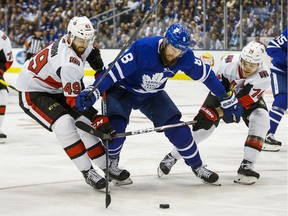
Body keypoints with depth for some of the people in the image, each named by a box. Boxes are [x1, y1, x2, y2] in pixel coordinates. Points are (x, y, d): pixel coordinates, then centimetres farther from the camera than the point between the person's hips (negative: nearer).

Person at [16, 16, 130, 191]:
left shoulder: (76, 41, -9)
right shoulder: (69, 63, -34)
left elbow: (90, 50, 18)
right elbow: (74, 100, -33)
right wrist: (98, 119, -34)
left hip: (54, 90, 9)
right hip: (32, 93, -9)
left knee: (84, 122, 3)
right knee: (64, 123, -28)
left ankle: (106, 166, 13)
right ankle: (87, 172, -21)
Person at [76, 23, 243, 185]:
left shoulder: (185, 57, -19)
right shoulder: (143, 48, -36)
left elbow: (206, 75, -5)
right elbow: (115, 71, -35)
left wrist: (228, 100, 1)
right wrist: (91, 92, -43)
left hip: (152, 95, 4)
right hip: (122, 91, -4)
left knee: (176, 127, -8)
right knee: (116, 126, -26)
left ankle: (197, 166, 12)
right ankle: (111, 162, 4)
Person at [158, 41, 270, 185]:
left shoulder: (263, 77, -36)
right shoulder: (229, 62, -32)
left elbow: (243, 102, -36)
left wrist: (217, 113, -38)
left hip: (249, 99, 0)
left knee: (261, 119, -27)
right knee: (203, 124, -12)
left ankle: (247, 166, -21)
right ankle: (172, 157, 4)